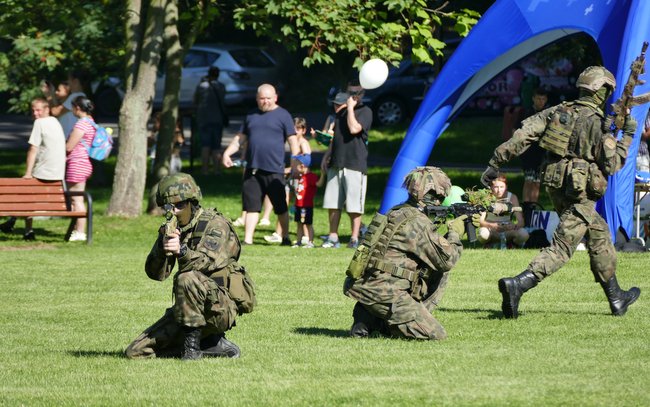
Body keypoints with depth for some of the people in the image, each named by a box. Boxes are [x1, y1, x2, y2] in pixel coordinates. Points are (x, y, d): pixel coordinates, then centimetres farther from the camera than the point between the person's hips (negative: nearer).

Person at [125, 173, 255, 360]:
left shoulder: (215, 224, -10)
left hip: (221, 307, -7)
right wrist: (162, 246, -21)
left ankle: (192, 343, -20)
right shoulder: (172, 228, 9)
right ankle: (211, 343, 6)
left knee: (187, 278, -36)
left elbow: (207, 262, -27)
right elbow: (156, 273, -2)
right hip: (187, 308, 7)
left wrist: (182, 251, -46)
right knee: (135, 352, -2)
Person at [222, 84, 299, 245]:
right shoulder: (251, 116, 16)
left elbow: (292, 140, -3)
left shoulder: (283, 115, 1)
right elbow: (240, 137, 22)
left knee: (281, 207, 4)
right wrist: (227, 153, 9)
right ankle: (247, 239, 2)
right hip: (253, 169, 4)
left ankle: (285, 238, 17)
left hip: (274, 170, -4)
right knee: (251, 206, 2)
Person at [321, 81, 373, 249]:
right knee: (332, 203, 5)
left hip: (354, 164, -7)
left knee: (354, 205, -4)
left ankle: (354, 238, 2)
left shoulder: (365, 111, -4)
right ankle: (333, 237, 10)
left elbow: (354, 128, -20)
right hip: (336, 164, 7)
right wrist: (327, 156, 20)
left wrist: (351, 108, -12)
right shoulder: (341, 112, 18)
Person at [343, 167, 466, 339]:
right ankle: (370, 322, -5)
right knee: (436, 336, -8)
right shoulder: (417, 221, -13)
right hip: (382, 291, -10)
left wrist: (449, 236, 19)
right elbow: (446, 260, -10)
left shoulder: (397, 212, 16)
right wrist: (455, 233, 7)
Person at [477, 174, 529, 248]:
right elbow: (480, 221, -16)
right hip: (491, 231, -1)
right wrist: (491, 225, -37)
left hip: (507, 232, 1)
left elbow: (520, 222, -13)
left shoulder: (512, 197, -7)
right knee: (483, 233, -37)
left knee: (523, 234, -30)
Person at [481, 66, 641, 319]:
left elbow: (523, 135, 0)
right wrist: (627, 137, 1)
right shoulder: (597, 124, -13)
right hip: (578, 193, -8)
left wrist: (496, 162, 1)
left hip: (555, 186, 8)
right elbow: (611, 165, -11)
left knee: (599, 234, 21)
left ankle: (616, 299, 29)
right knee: (562, 248, -8)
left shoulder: (558, 112, 6)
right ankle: (517, 285, -27)